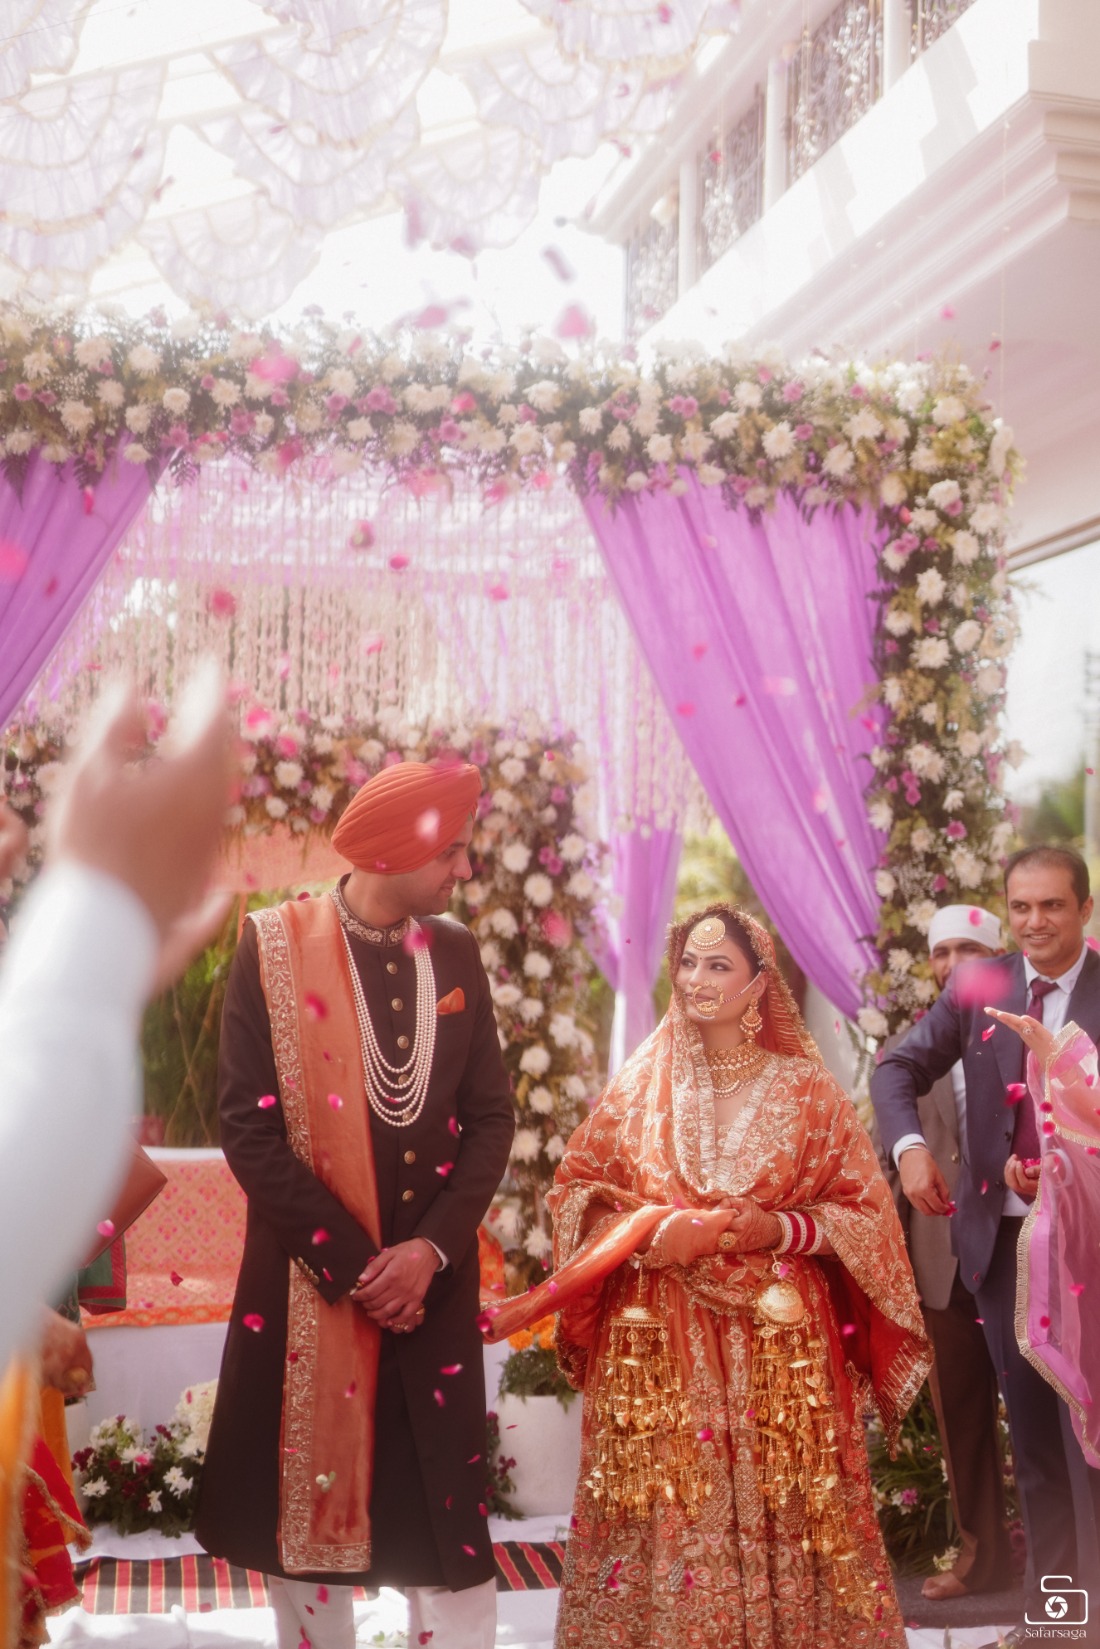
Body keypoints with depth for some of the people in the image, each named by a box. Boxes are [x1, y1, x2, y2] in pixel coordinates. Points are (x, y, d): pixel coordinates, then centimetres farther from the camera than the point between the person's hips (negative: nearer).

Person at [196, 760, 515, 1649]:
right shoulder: (273, 949, -7)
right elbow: (248, 1125, -10)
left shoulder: (456, 954, 4)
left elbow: (493, 1117, 4)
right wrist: (350, 1263, -13)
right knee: (307, 1513, 10)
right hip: (309, 1287, -2)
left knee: (449, 1531, 5)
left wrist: (431, 1249, -10)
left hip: (432, 1284, 2)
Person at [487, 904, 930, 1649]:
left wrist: (776, 1230, -14)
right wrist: (648, 1230, -11)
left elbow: (865, 1212, 2)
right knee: (663, 1512, 0)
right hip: (658, 1342, 1)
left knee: (776, 1516, 0)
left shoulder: (806, 1088, 3)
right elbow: (578, 1194, 7)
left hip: (777, 1343, -1)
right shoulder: (641, 1085, 6)